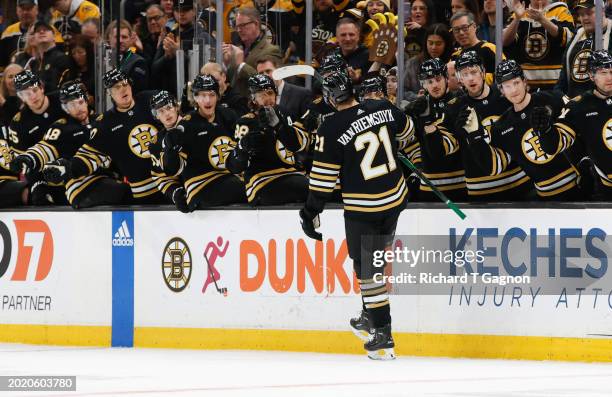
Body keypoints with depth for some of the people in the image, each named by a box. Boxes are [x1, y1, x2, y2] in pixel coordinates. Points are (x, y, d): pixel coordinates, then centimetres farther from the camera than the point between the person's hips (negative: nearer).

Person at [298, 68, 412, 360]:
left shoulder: (332, 129, -17)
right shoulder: (384, 109, -3)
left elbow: (323, 177, -13)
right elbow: (405, 131, 19)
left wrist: (311, 212, -2)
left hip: (361, 209, -5)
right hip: (395, 198, 5)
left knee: (367, 267, 2)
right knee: (377, 258, 21)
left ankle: (383, 336, 0)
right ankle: (370, 318, 29)